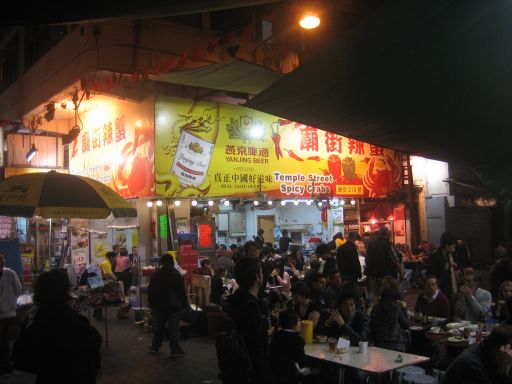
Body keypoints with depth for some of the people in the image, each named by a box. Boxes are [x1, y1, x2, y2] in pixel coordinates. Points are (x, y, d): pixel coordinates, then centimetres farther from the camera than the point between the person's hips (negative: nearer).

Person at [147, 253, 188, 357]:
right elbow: (182, 292, -8)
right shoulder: (177, 275, -9)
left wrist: (151, 305, 15)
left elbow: (150, 291, 5)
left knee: (158, 327, 16)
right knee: (174, 328, 0)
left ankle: (155, 347, 26)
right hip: (174, 306, -3)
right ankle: (175, 349, 0)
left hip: (159, 306, 3)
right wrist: (185, 304, 3)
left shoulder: (156, 275, 0)